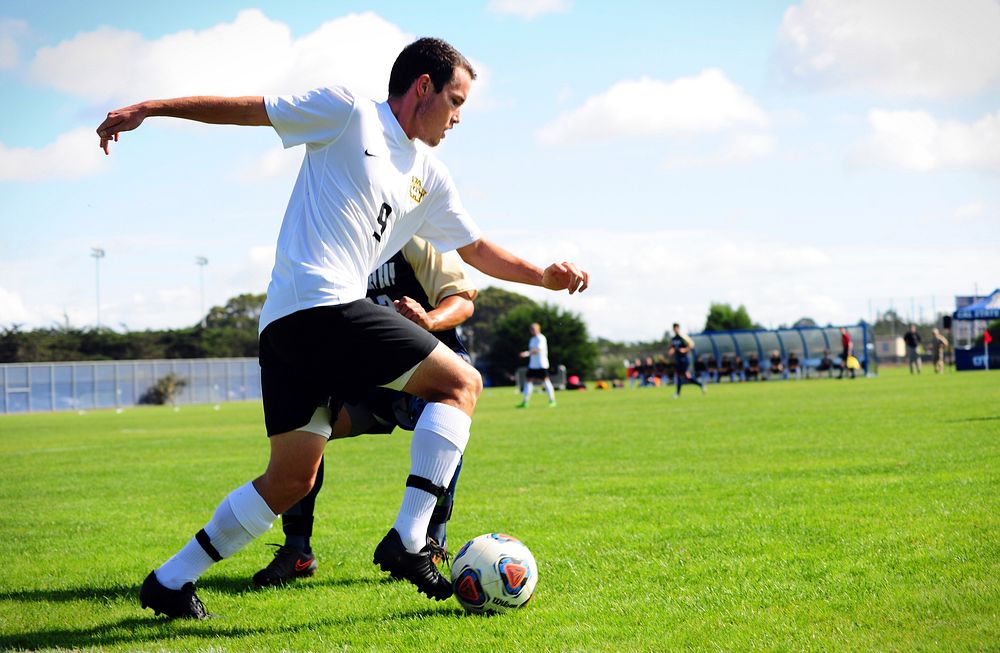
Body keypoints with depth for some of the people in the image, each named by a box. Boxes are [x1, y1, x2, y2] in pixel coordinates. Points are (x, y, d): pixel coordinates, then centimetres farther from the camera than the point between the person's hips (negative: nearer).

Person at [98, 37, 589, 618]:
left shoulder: (430, 179, 21)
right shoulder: (348, 112, 0)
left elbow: (478, 250, 27)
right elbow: (246, 108, 3)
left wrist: (543, 276, 14)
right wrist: (149, 108, 0)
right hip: (324, 307, -9)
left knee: (292, 481, 12)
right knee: (461, 383, -7)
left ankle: (171, 580, 17)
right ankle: (407, 542, -13)